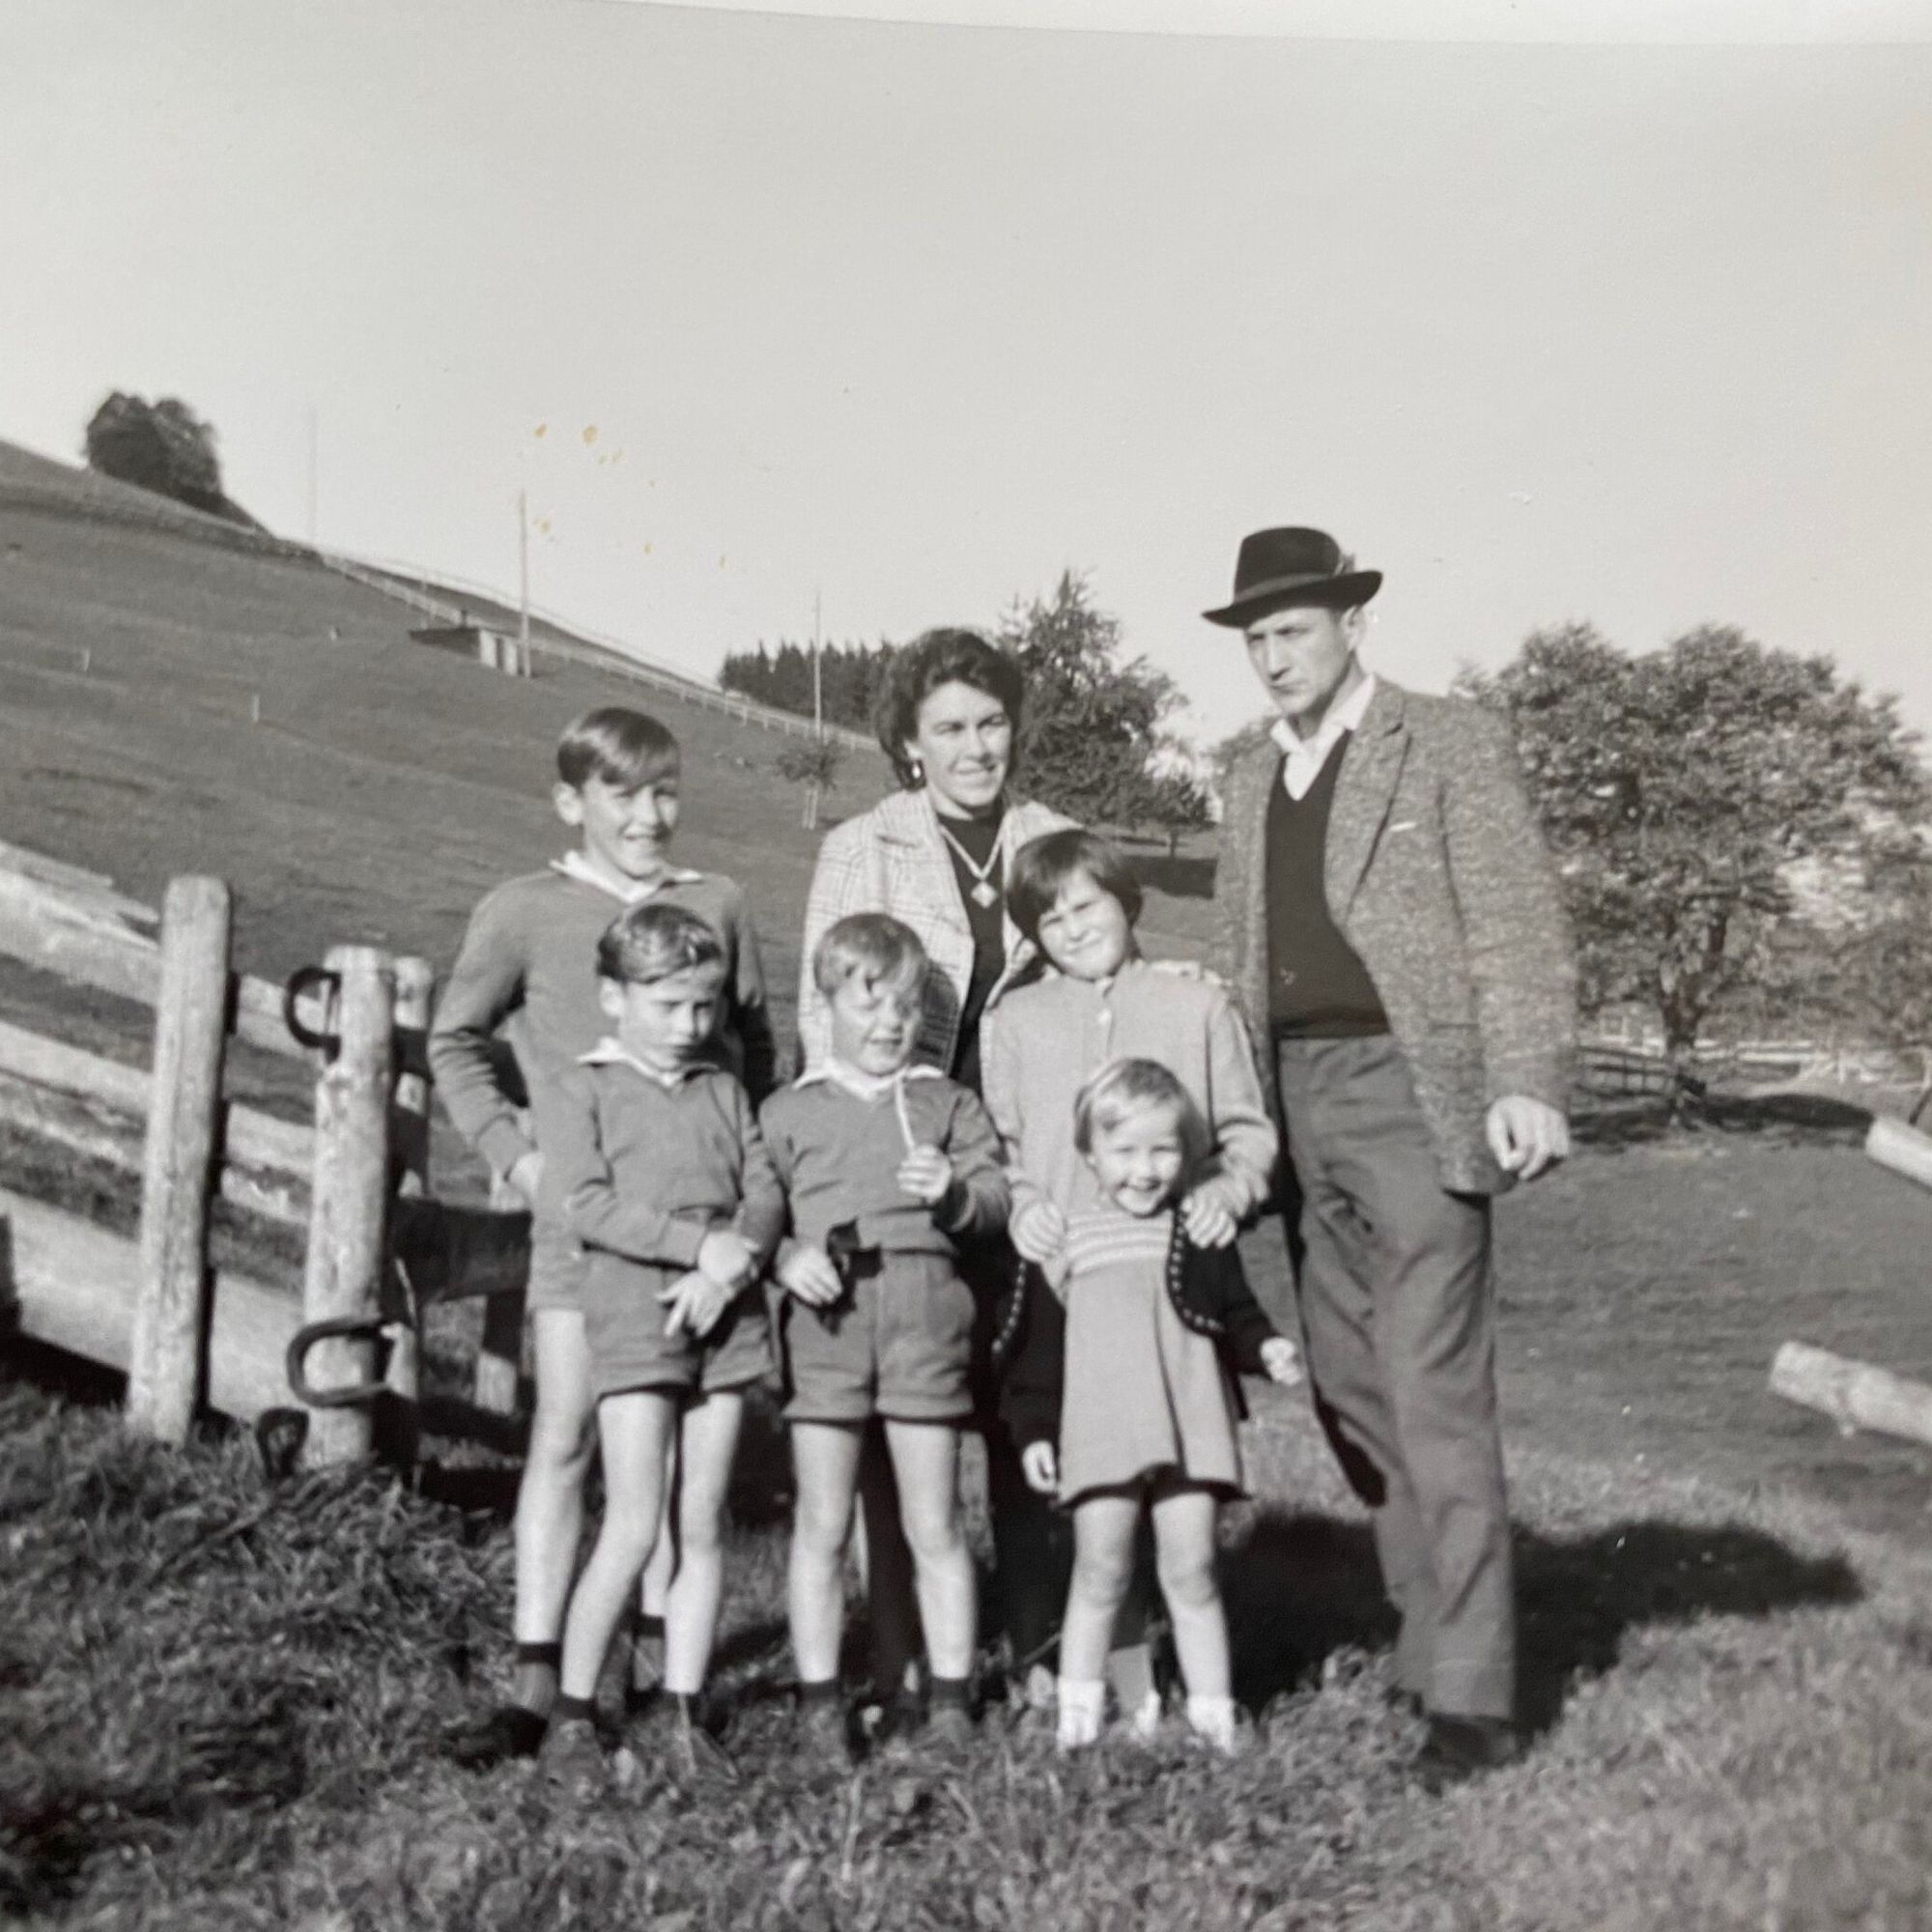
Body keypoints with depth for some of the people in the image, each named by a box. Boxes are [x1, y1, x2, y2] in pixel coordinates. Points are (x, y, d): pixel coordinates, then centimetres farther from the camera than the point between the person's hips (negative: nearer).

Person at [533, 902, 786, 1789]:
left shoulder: (725, 1093, 15)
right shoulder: (586, 1089, 1)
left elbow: (766, 1194, 7)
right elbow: (580, 1201, -12)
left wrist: (733, 1263, -14)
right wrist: (703, 1240, -17)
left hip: (723, 1316, 5)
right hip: (631, 1313, -4)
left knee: (701, 1529, 7)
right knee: (634, 1528, -8)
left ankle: (680, 1711, 16)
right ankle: (571, 1714, 4)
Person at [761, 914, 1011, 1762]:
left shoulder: (948, 1103, 14)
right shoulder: (787, 1112, 11)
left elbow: (996, 1197, 4)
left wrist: (954, 1190, -16)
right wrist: (787, 1255, -10)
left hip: (924, 1309, 1)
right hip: (823, 1317, 0)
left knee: (934, 1527, 6)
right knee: (822, 1526, 4)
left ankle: (951, 1699, 16)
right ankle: (819, 1700, 14)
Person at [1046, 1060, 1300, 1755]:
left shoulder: (1199, 1233, 5)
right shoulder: (1065, 1236, 2)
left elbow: (1234, 1316, 9)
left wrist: (1267, 1348, -12)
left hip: (1190, 1426, 1)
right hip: (1099, 1431, -1)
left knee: (1191, 1569, 5)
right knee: (1100, 1570, 4)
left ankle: (1211, 1709, 16)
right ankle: (1077, 1710, 17)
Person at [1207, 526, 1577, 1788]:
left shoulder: (1453, 746, -1)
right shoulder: (1251, 784, 17)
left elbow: (1519, 928, -7)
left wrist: (1526, 1083, -17)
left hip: (1411, 1093, -7)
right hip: (1299, 1105, 7)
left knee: (1434, 1394, -8)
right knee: (1349, 1390, 10)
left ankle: (1472, 1696, 0)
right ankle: (1436, 1632, 24)